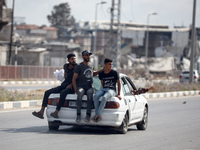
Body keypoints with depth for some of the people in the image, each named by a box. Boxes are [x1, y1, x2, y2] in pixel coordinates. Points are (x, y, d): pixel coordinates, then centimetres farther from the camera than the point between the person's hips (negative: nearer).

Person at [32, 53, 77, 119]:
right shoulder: (66, 66, 13)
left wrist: (71, 84, -13)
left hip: (71, 87, -7)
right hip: (63, 85, 7)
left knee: (63, 93, -40)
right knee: (47, 92, -8)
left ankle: (56, 113, -45)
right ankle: (41, 112, -18)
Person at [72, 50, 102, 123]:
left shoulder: (90, 66, 22)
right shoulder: (79, 66, 3)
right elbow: (74, 79, -2)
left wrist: (101, 70, 35)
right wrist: (76, 90, -13)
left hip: (89, 87, 3)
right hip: (81, 87, -3)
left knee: (90, 93, -35)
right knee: (80, 93, -40)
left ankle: (88, 114, -41)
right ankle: (78, 114, -40)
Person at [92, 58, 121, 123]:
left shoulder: (115, 73, 1)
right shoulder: (101, 74, 10)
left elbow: (119, 83, 9)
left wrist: (118, 94, 6)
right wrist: (104, 89, 13)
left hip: (112, 90, -3)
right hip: (104, 89, 4)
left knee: (104, 98, -38)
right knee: (96, 96, -32)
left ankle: (97, 115, -36)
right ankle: (99, 116, -35)